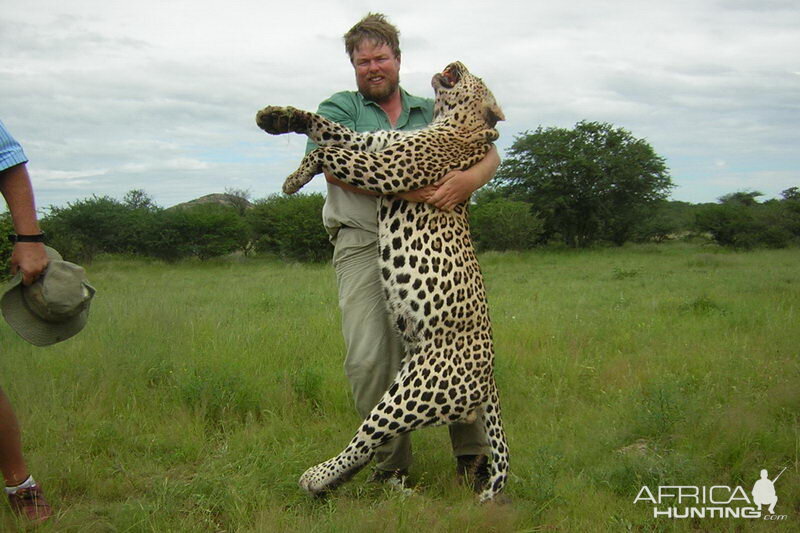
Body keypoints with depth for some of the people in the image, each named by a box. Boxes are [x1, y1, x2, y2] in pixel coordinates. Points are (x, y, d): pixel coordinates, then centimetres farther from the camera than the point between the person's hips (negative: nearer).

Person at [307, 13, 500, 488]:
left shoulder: (432, 111, 20)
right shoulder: (338, 109, 12)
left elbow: (488, 152, 10)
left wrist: (471, 178, -15)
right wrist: (403, 188, -21)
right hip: (364, 241, -2)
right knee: (370, 359, -13)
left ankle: (473, 456, -1)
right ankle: (392, 465, 2)